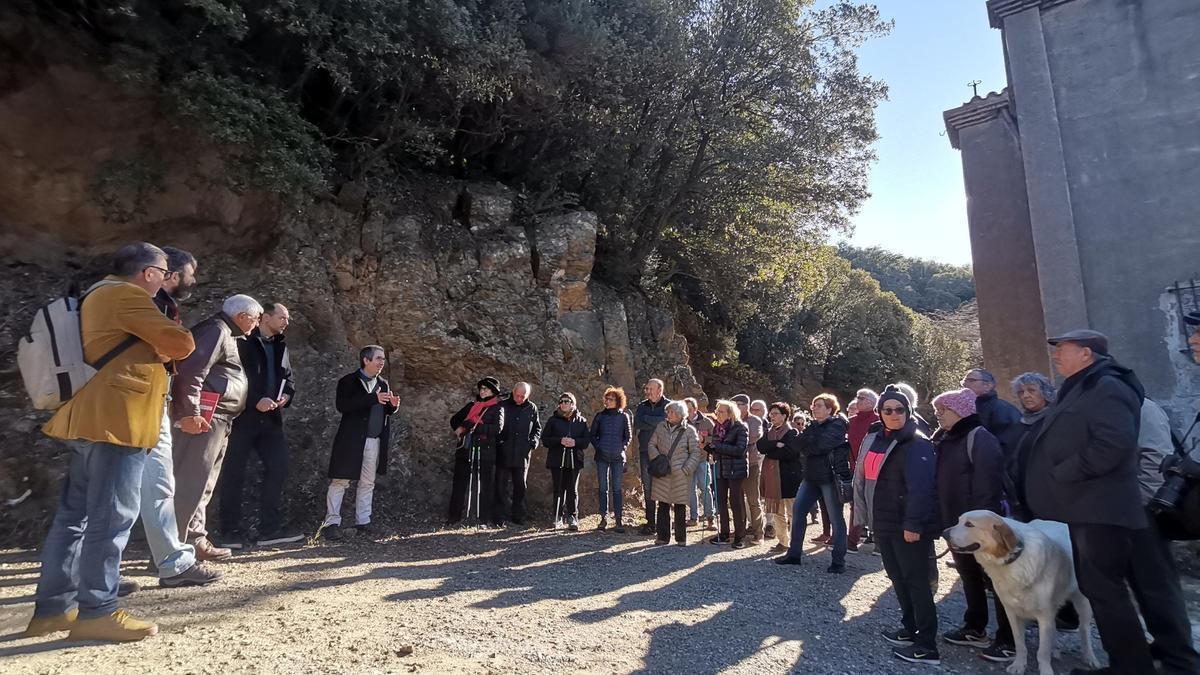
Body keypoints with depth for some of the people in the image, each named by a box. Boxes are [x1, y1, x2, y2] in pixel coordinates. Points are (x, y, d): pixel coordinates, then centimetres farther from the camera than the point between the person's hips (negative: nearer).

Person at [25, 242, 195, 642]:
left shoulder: (102, 296, 22)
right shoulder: (125, 295, -10)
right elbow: (181, 343, -15)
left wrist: (158, 347, 7)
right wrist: (165, 346, 5)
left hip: (94, 420, 11)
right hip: (116, 421, -11)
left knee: (75, 515, 13)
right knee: (111, 518, -7)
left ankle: (53, 608, 20)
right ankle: (96, 612, -3)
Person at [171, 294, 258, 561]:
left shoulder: (228, 335, 22)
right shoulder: (215, 330, -9)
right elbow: (191, 371, -19)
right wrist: (189, 414, -23)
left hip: (218, 420, 11)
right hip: (204, 418, -11)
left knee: (203, 484, 14)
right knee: (190, 482, -9)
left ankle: (195, 540, 21)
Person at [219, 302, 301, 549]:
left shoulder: (281, 348, 18)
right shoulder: (242, 343, -2)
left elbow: (289, 377, 19)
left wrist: (287, 395, -3)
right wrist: (255, 400, -19)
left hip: (270, 418, 6)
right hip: (242, 416, -6)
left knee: (278, 468, 0)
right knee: (234, 473, 1)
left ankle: (270, 529, 5)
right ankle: (232, 532, 9)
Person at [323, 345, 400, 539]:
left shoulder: (383, 384, 14)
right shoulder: (348, 381, -4)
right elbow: (342, 405, -19)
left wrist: (393, 405, -4)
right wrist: (373, 398, -25)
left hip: (375, 441, 5)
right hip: (351, 440, -5)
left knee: (367, 483, 10)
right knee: (340, 481, 0)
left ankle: (363, 522, 18)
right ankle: (332, 523, 7)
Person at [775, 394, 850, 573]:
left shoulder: (837, 424, -8)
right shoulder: (814, 426, 16)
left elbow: (820, 445, -20)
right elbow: (801, 443, 2)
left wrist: (808, 445, -3)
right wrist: (813, 446, -14)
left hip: (830, 476, -8)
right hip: (812, 476, 8)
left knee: (836, 518, 0)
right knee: (797, 510, 7)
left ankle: (839, 561, 9)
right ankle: (794, 553, 16)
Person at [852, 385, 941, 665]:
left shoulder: (917, 444, -13)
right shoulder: (874, 440, 10)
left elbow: (920, 487, -23)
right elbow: (863, 478, 15)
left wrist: (913, 524, -27)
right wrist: (866, 515, 13)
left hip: (907, 526, -8)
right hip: (883, 524, 8)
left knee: (916, 581, -2)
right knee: (897, 577, 18)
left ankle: (927, 646, 6)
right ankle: (909, 629, 33)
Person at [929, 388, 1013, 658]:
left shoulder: (980, 438, -16)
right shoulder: (945, 440, 10)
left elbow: (987, 484, -21)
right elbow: (941, 481, 15)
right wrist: (945, 520, 8)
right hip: (957, 523, 8)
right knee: (970, 577, 18)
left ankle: (1009, 638, 14)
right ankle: (975, 628, 30)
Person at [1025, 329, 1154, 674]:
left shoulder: (1107, 388, -13)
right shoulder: (1081, 390, 18)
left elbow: (1114, 445, -26)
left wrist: (1061, 474, -20)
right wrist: (1058, 478, 12)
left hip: (1100, 509, -10)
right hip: (1086, 507, 10)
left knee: (1104, 590, -5)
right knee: (1095, 587, 16)